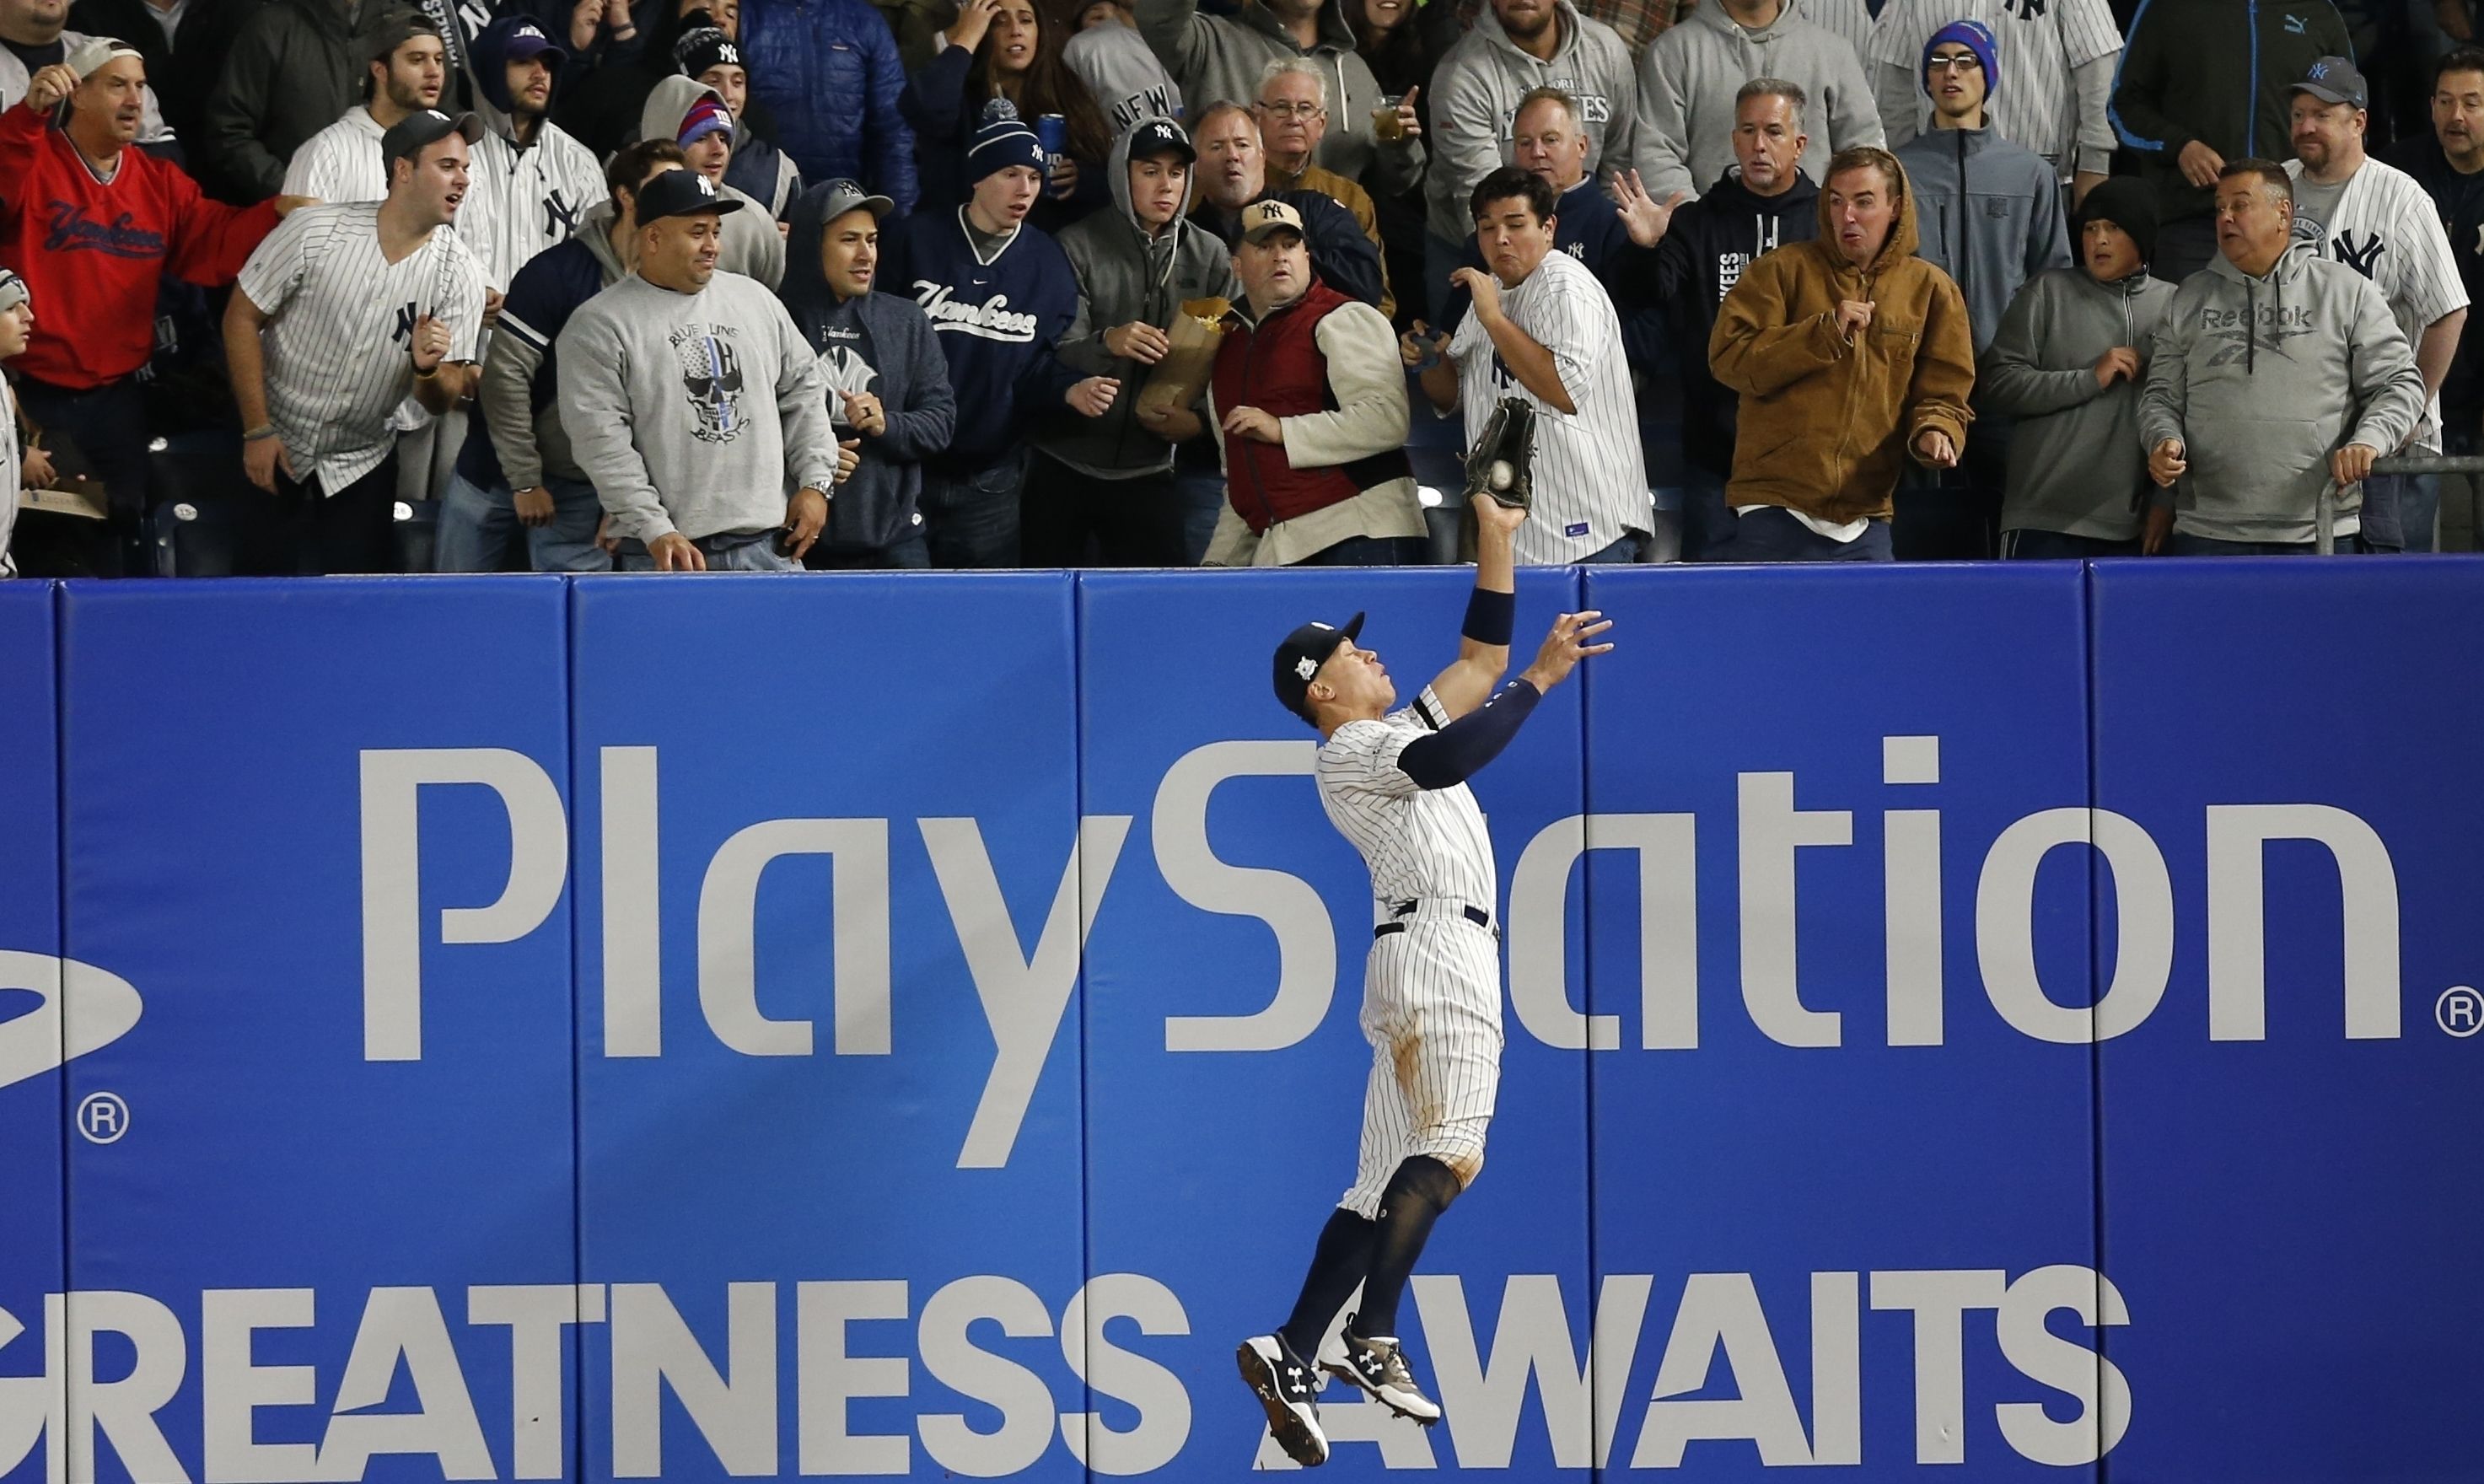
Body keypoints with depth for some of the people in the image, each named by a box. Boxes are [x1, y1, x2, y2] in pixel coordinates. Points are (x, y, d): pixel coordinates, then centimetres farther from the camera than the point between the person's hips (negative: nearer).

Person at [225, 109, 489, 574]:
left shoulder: (459, 273, -9)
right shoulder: (316, 231, -14)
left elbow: (442, 402, -5)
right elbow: (242, 318, -7)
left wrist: (427, 370, -30)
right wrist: (257, 431, -11)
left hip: (360, 467, 2)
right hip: (273, 449, -2)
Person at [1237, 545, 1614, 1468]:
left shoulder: (1397, 733, 27)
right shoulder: (1349, 752, -2)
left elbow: (1479, 658, 29)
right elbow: (1445, 762, -22)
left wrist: (1496, 542, 23)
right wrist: (1540, 679, -19)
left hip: (1414, 961, 10)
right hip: (1440, 947, -10)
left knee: (1384, 1186, 5)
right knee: (1451, 1153, -23)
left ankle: (1291, 1359, -1)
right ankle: (1371, 1340, -32)